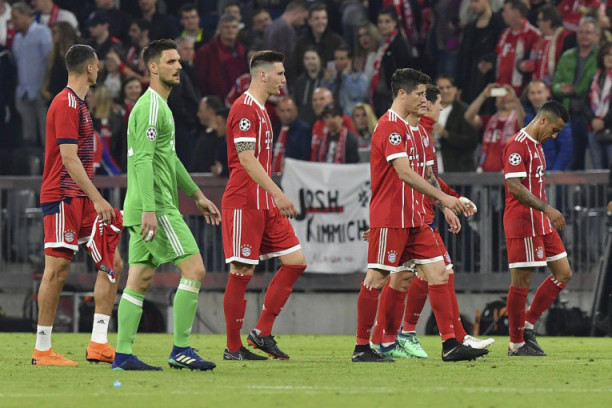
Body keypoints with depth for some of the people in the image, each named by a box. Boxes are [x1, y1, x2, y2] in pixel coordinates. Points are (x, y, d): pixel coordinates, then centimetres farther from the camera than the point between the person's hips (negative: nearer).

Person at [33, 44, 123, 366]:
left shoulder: (78, 104, 18)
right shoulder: (66, 104, -13)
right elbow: (69, 159, -19)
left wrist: (95, 199, 23)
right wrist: (98, 198, -21)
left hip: (81, 200, 10)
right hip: (62, 198, -10)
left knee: (112, 263, 4)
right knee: (57, 270, -8)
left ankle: (98, 344, 4)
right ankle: (42, 351, -3)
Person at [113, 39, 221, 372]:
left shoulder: (160, 105, 20)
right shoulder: (151, 106, -12)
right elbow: (144, 160, -20)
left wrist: (197, 195, 32)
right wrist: (149, 209, -26)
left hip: (147, 209, 10)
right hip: (155, 206, -10)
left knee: (140, 279, 7)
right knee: (194, 269, -10)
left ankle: (122, 355, 5)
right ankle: (181, 350, -8)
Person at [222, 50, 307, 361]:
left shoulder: (260, 110, 18)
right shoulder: (245, 108, -13)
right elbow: (247, 160, -21)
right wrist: (277, 194, -25)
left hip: (266, 205, 10)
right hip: (244, 204, -10)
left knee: (295, 261, 4)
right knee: (242, 272, -6)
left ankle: (262, 332, 8)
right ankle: (233, 347, 2)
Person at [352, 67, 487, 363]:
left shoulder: (416, 128, 17)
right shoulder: (390, 126, -13)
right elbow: (404, 173, -22)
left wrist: (447, 206, 16)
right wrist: (443, 197, -24)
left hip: (414, 217, 9)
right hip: (389, 218, -9)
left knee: (438, 273, 2)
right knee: (377, 279, -4)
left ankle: (450, 344, 0)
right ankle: (362, 348, 2)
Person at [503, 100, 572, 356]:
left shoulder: (536, 145, 18)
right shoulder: (517, 145, -14)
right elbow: (514, 186, -22)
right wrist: (546, 208, -26)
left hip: (541, 223, 10)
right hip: (522, 222, -10)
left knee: (564, 274, 8)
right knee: (522, 281, -4)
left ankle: (527, 325, 15)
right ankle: (516, 343, 4)